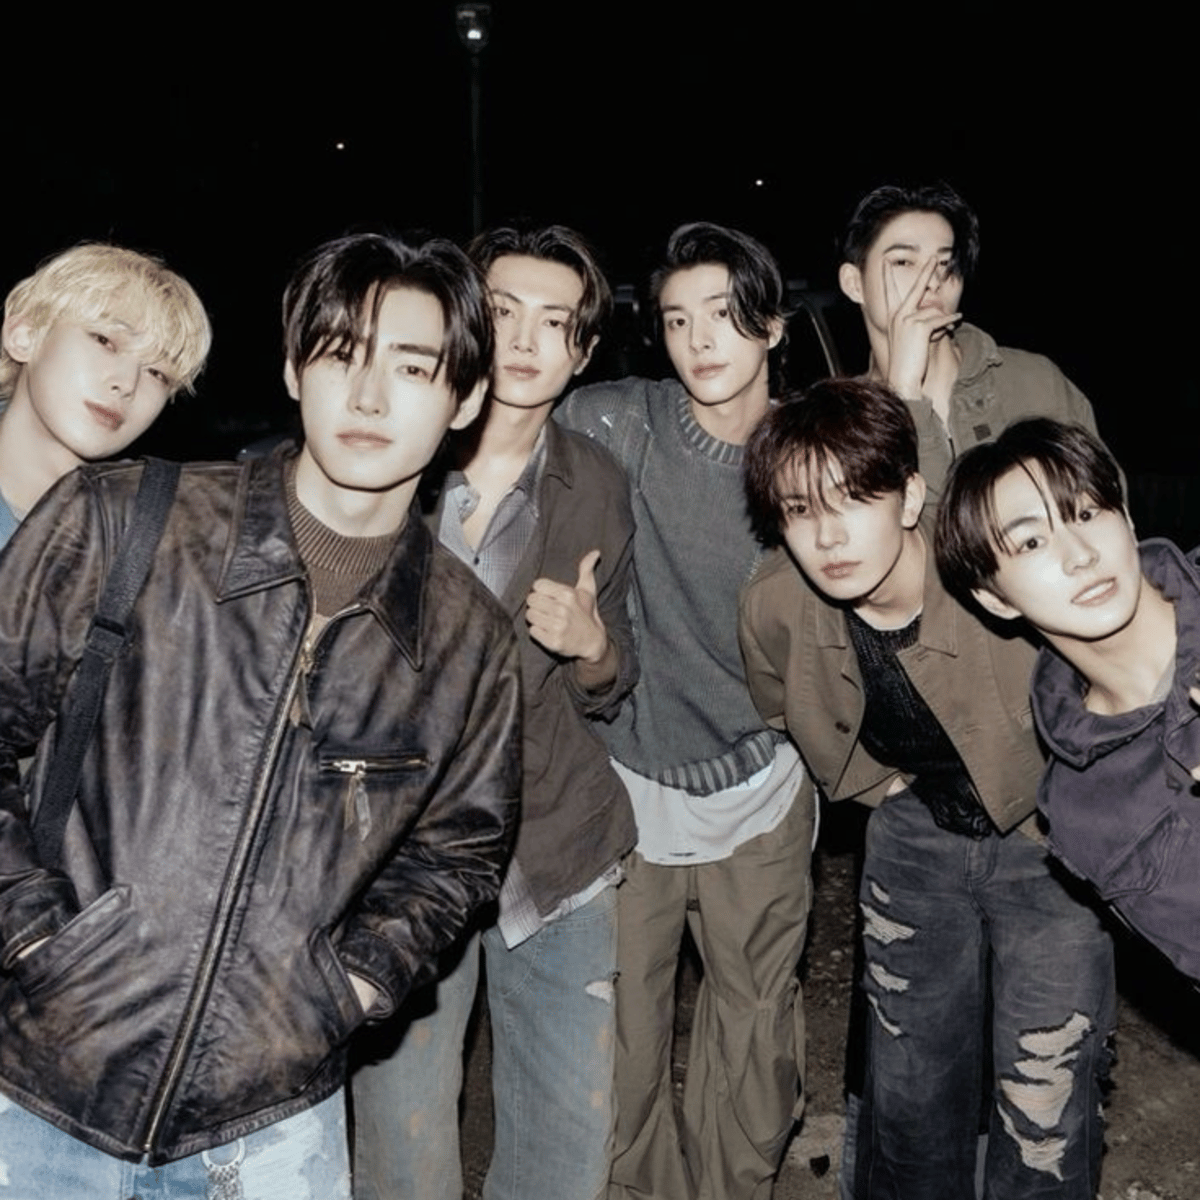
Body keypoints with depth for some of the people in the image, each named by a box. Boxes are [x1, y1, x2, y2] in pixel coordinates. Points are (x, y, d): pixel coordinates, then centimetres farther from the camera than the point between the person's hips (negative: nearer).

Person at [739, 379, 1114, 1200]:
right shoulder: (773, 609, -18)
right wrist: (891, 786, 7)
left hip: (1050, 840, -3)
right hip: (915, 837, 4)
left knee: (1046, 1119, -2)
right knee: (908, 1088, 15)